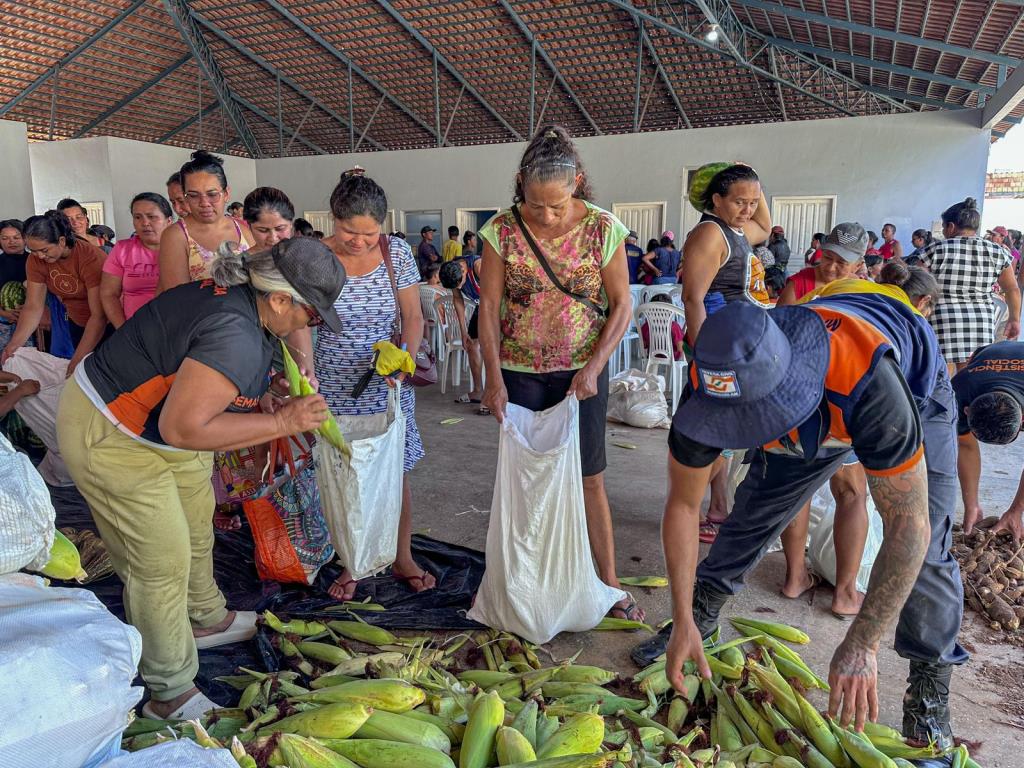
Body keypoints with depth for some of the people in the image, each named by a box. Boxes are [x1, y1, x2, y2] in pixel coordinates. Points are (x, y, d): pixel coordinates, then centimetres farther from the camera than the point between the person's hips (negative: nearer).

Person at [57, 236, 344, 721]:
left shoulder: (239, 297, -4)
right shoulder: (235, 334, -34)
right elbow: (181, 428, -34)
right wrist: (280, 422, -30)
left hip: (158, 423, 10)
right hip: (109, 436, -10)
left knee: (197, 529, 21)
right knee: (163, 561, -2)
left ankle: (205, 619, 44)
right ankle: (170, 693, 15)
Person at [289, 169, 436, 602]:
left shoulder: (397, 253, -6)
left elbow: (413, 317, -2)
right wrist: (305, 369, -35)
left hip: (388, 385, 1)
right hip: (335, 386, -1)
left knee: (396, 471, 8)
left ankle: (402, 559, 27)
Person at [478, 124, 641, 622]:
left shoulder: (602, 229, -9)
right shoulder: (502, 230, -9)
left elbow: (621, 305, -4)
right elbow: (489, 306, -5)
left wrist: (594, 368, -14)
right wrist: (493, 376, -12)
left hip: (582, 372, 0)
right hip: (519, 373, 1)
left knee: (590, 479, 6)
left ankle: (609, 585, 20)